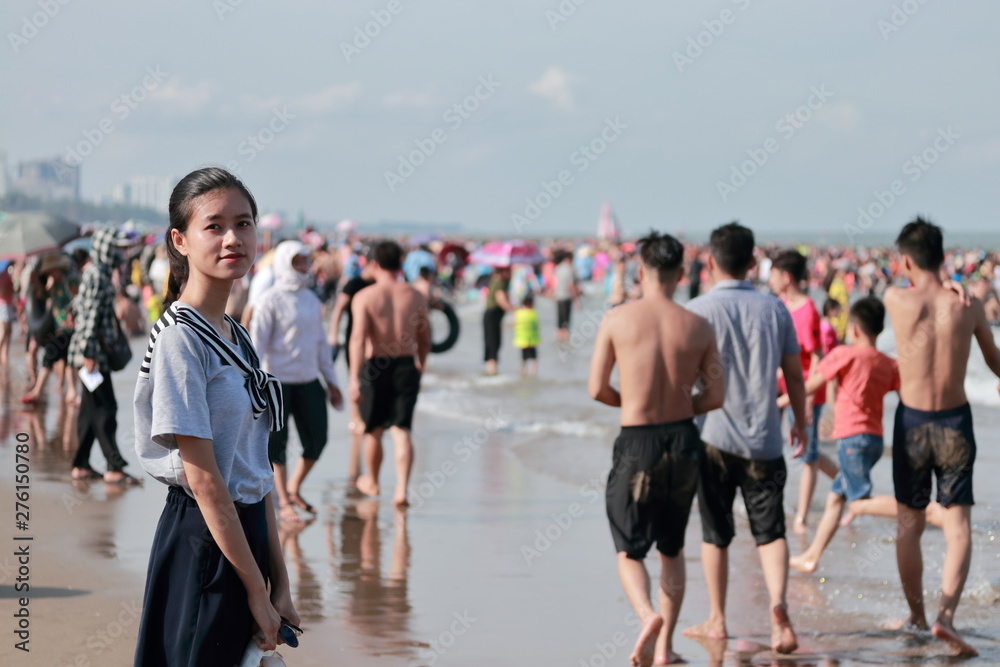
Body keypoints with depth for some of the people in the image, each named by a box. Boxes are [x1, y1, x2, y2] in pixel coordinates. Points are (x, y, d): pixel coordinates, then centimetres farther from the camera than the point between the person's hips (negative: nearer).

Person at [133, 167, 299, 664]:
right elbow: (203, 478, -16)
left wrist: (280, 584, 8)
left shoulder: (238, 338, 12)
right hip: (202, 542, -8)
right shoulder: (179, 337, -14)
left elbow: (256, 465, 12)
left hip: (245, 530, 8)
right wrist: (256, 591, -15)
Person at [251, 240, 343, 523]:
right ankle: (283, 501, 12)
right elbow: (257, 343, -9)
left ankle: (294, 487, 24)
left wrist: (331, 381, 17)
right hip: (279, 380, -6)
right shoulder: (270, 300, -8)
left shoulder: (311, 299, 12)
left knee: (317, 440, 3)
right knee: (277, 443, 1)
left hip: (308, 381, 6)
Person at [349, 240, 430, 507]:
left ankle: (372, 482, 37)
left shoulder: (364, 297, -7)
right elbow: (425, 340, 11)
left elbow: (358, 337, -17)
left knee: (374, 430, 17)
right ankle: (401, 490, -15)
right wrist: (420, 365, 29)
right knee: (401, 431, 0)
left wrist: (354, 379, -22)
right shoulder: (416, 297, 2)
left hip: (375, 367, -1)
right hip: (406, 366, 1)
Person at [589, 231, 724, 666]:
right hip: (683, 441, 2)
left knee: (629, 551, 8)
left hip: (637, 443, -2)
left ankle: (647, 615, -20)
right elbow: (716, 397, 0)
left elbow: (597, 389, -5)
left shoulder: (617, 319, -8)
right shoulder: (698, 328, -3)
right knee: (672, 549, 19)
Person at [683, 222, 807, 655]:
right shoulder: (775, 309, 4)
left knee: (715, 535, 10)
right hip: (765, 440, 2)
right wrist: (801, 423, 21)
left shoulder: (699, 310, -6)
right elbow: (794, 374, 8)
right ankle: (778, 602, -19)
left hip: (715, 437, -2)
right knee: (770, 532, 5)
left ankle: (716, 621, 18)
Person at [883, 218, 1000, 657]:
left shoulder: (897, 300, -9)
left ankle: (916, 615, 26)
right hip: (955, 422, 0)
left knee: (909, 525, 15)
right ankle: (946, 615, -16)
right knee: (957, 526, 1)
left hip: (911, 422, 0)